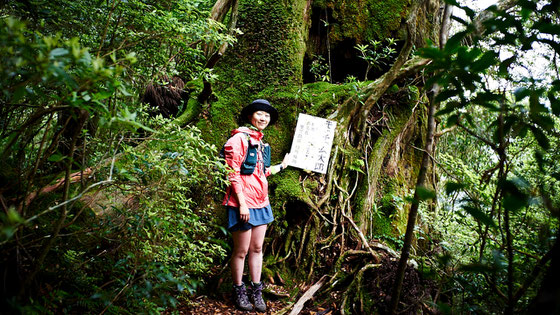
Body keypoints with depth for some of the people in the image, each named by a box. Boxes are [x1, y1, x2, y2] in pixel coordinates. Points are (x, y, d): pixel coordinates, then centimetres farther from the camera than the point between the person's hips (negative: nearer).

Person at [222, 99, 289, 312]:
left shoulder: (260, 142, 15)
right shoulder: (239, 138, -11)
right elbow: (233, 173, -15)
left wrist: (282, 166, 28)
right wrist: (242, 203, -19)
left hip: (260, 202, 8)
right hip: (243, 203, -8)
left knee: (257, 248, 13)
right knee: (241, 250, 3)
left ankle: (256, 291, 23)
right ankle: (239, 292, 19)